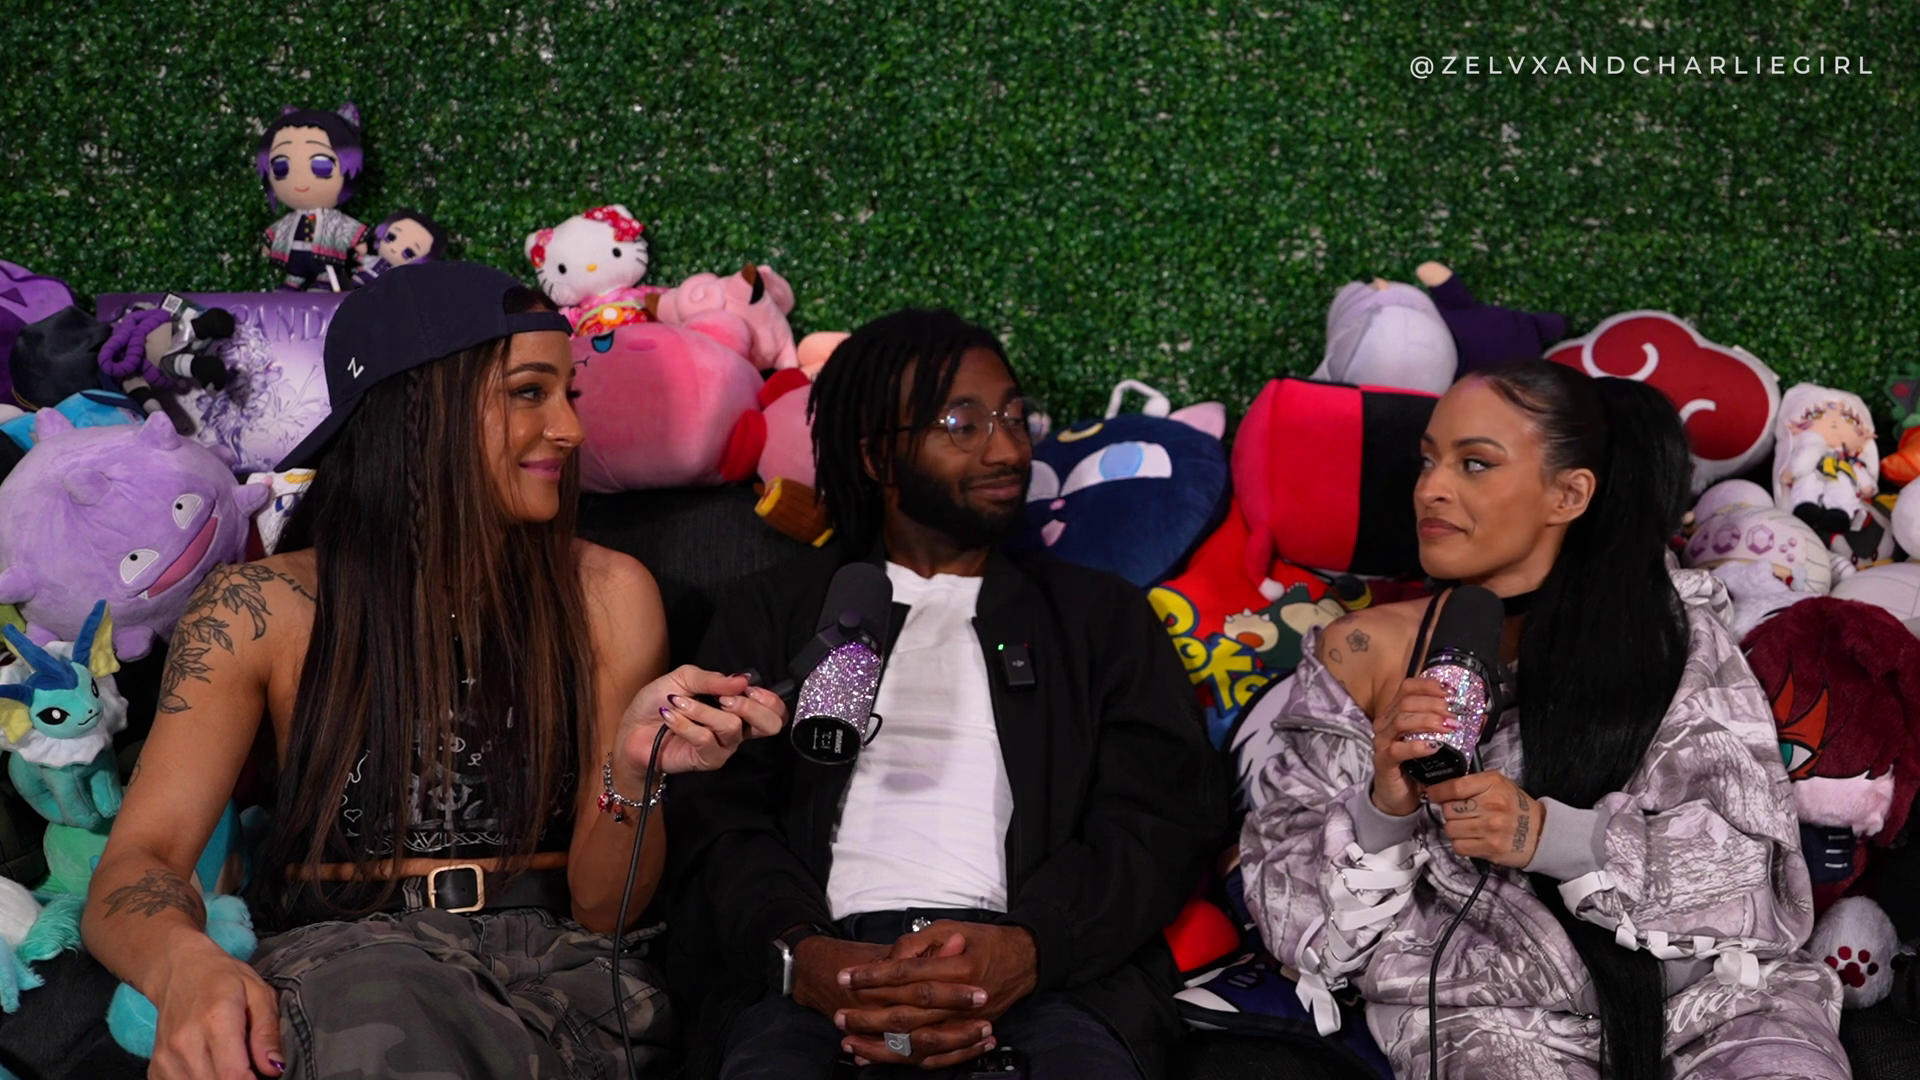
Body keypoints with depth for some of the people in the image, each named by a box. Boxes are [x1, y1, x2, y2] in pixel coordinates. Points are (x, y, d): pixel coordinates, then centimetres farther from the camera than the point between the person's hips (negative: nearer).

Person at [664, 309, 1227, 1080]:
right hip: (830, 953, 0)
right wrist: (802, 953, -15)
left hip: (1048, 967, 1)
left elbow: (1161, 819, 7)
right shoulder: (774, 615, 21)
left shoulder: (1102, 616, 21)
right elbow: (716, 812, 8)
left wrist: (1025, 950, -14)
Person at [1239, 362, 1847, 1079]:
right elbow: (1290, 904, 4)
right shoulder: (1365, 654, 6)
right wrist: (1382, 811, -16)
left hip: (1705, 987, 1)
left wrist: (1549, 835, -17)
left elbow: (1754, 860, -4)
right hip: (1489, 1010, 0)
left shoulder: (1665, 626, 5)